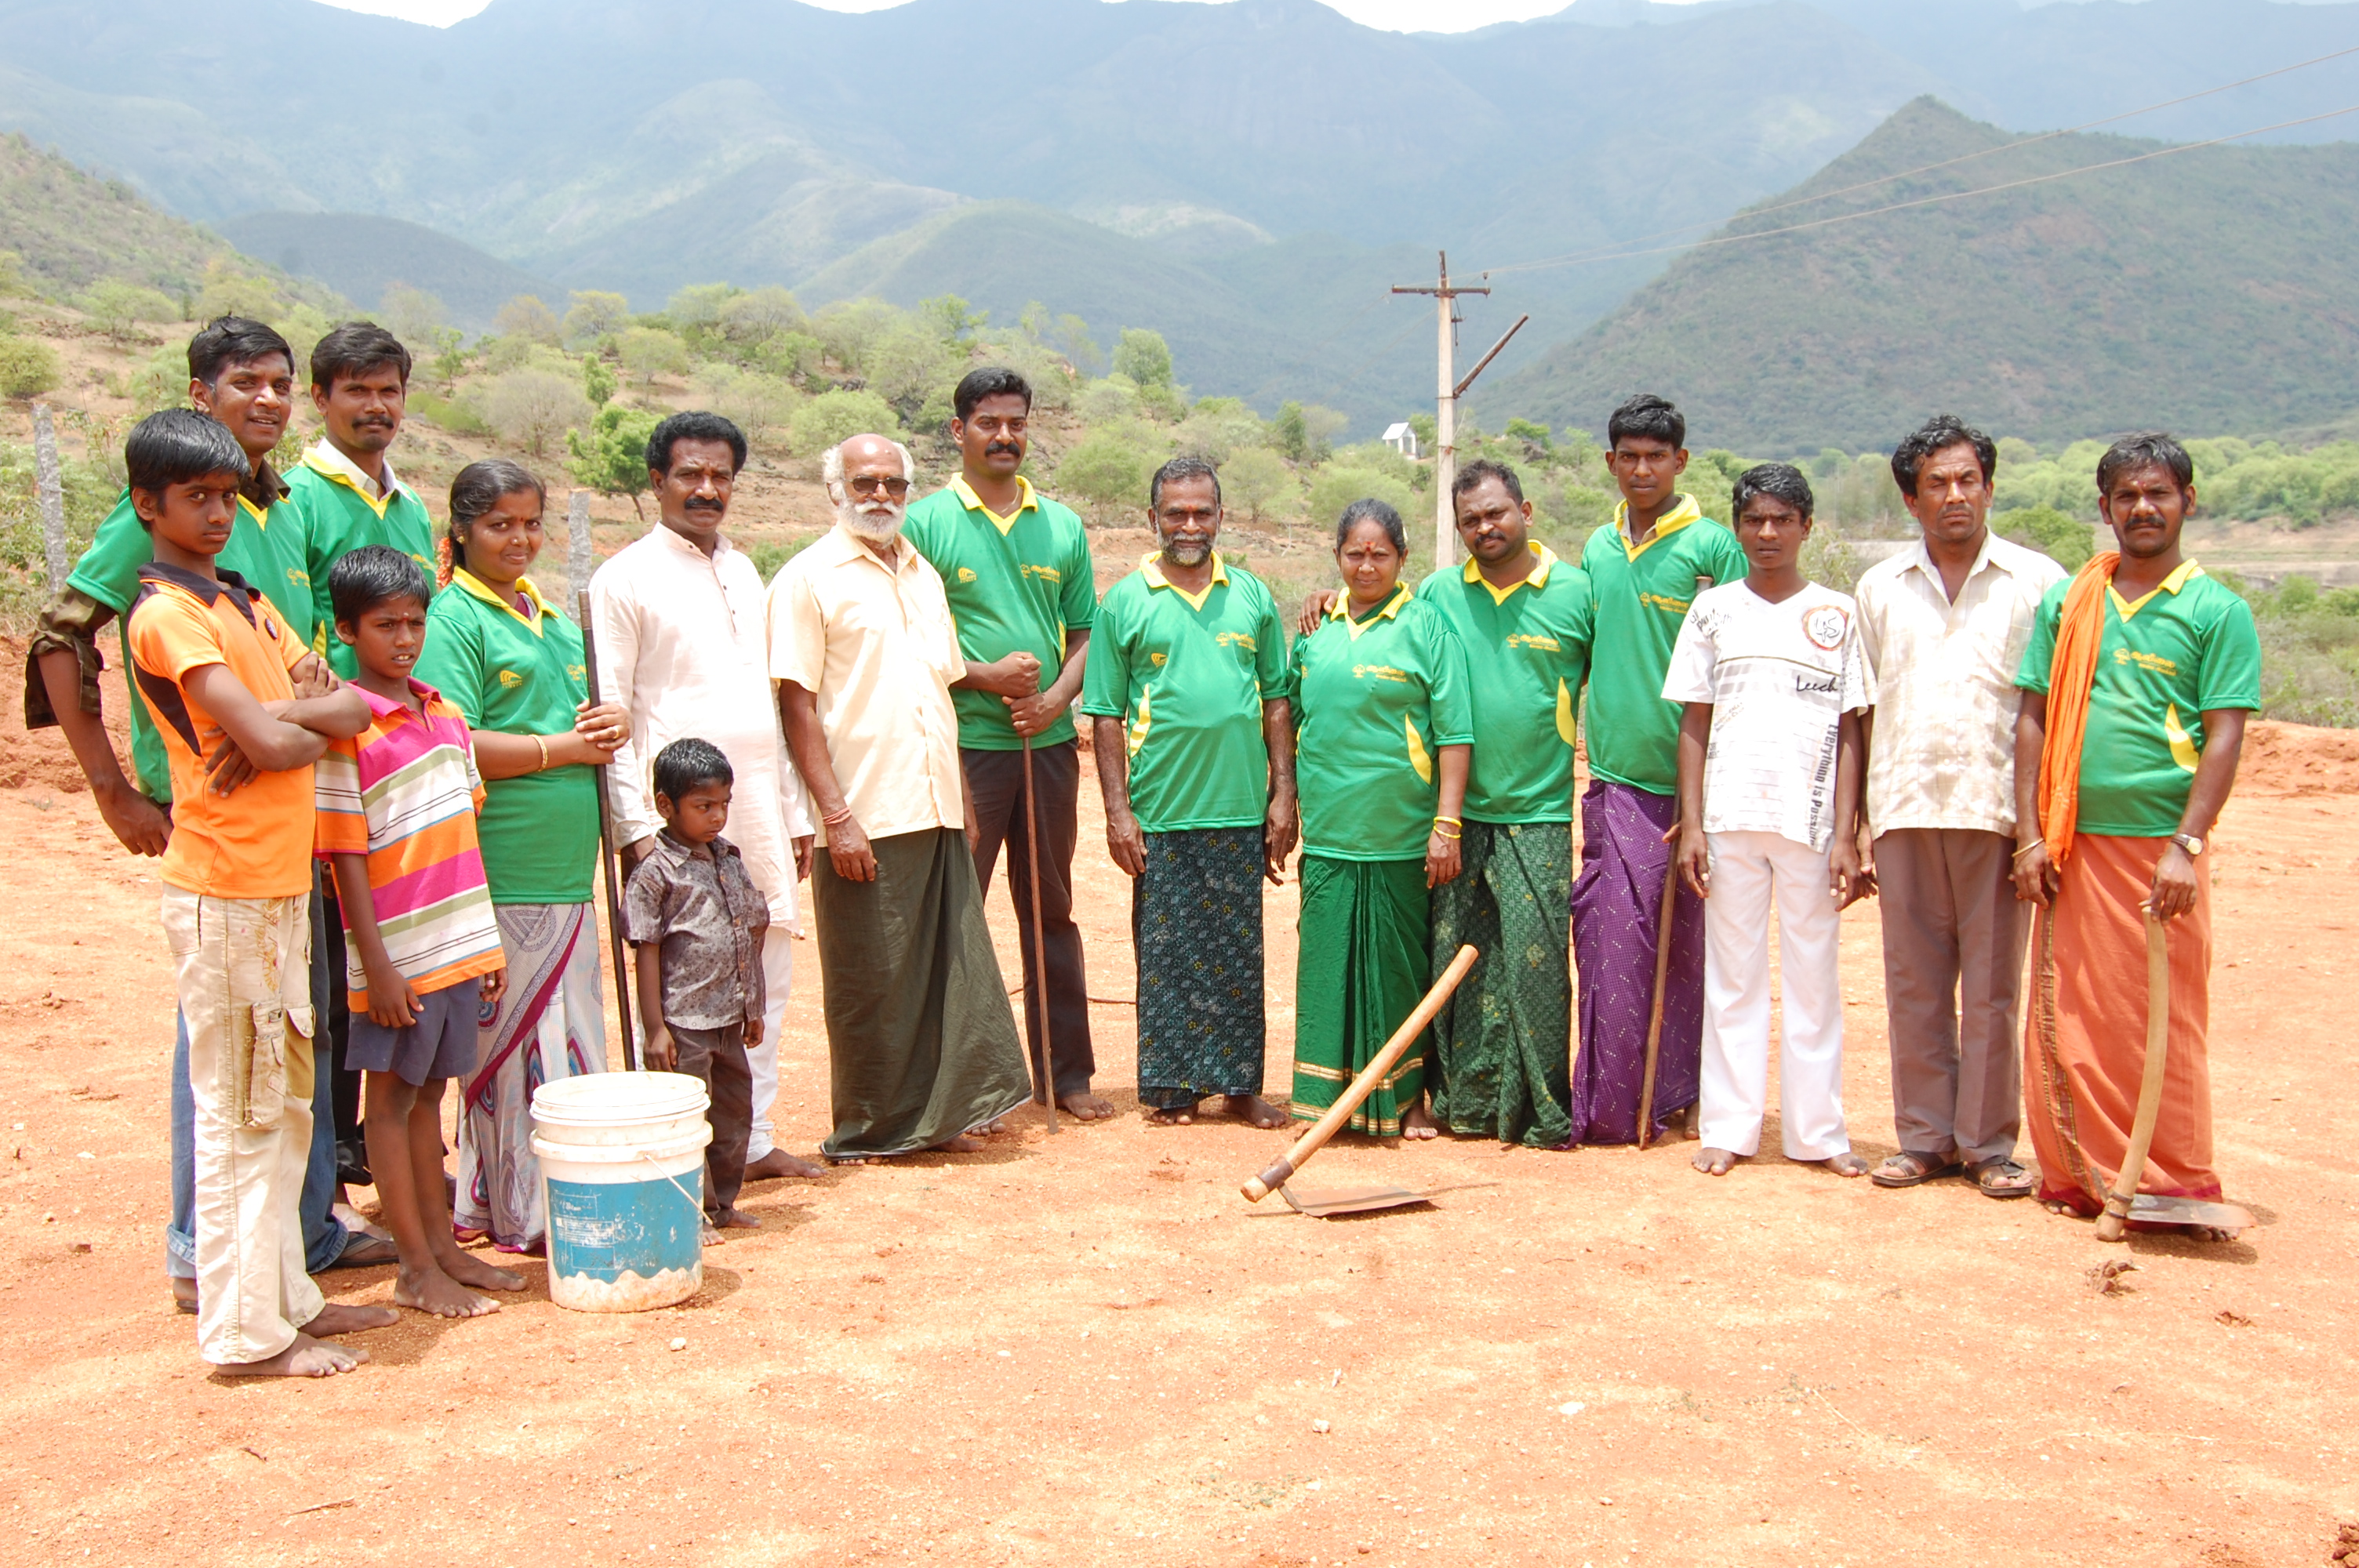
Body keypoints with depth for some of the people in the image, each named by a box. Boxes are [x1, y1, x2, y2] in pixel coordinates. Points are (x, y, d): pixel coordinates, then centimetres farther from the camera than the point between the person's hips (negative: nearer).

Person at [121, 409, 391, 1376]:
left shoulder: (243, 601, 16)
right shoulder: (164, 614, -11)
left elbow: (352, 703, 8)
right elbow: (268, 742, -20)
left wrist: (287, 714, -10)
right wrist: (325, 719, 1)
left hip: (281, 880, 9)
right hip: (224, 887, -9)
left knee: (284, 1105, 14)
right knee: (239, 1108, -3)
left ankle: (284, 1294, 25)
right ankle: (247, 1330, 5)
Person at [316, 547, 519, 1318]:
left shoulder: (446, 715, 9)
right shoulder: (343, 729, -11)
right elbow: (346, 855, -12)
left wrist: (489, 938, 13)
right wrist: (376, 964, -14)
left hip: (460, 942, 6)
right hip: (396, 952, -6)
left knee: (429, 1090, 15)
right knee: (392, 1096, 5)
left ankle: (443, 1245, 24)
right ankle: (417, 1269, 12)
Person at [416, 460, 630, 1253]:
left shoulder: (553, 616, 18)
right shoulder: (453, 620, -7)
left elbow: (589, 709, 26)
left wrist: (612, 724, 2)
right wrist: (566, 747, -13)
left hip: (566, 868, 8)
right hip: (500, 875, -8)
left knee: (572, 1038, 13)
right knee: (510, 1042, -2)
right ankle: (518, 1215, 7)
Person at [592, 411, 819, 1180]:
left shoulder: (743, 570, 17)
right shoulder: (626, 579, -3)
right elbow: (607, 716, -7)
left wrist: (794, 810, 16)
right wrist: (636, 826, -14)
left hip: (758, 813, 7)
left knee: (765, 978, 10)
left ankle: (753, 1139, 20)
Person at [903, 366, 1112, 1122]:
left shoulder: (1062, 527, 12)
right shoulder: (925, 523, -1)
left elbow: (1084, 632, 12)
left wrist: (1057, 695, -6)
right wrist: (982, 676, -15)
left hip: (1048, 742, 4)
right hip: (962, 743, -4)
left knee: (1051, 909, 12)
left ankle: (1066, 1071, 20)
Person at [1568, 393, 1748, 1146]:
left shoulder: (1712, 546, -2)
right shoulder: (1597, 549, 13)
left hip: (1689, 778, -4)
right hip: (1613, 776, 4)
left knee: (1687, 946, 3)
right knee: (1612, 943, 1)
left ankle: (1679, 1095, 13)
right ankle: (1610, 1107, 9)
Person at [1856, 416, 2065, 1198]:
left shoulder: (2037, 582, 5)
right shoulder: (1879, 588, 12)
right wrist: (1853, 829, 8)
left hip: (1996, 809, -2)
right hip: (1904, 808, 2)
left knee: (1992, 985, 2)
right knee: (1913, 982, 6)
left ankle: (1989, 1143, 12)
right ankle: (1924, 1137, 16)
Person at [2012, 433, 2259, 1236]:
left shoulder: (2217, 611, 1)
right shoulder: (2067, 603, 9)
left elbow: (2223, 739, -5)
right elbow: (2034, 720, 8)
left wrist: (2186, 846, -14)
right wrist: (2031, 836, 1)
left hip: (2161, 845, -3)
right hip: (2072, 843, 3)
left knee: (2163, 1021, 1)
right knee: (2067, 1016, 5)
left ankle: (2173, 1186, 13)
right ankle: (2079, 1174, 17)